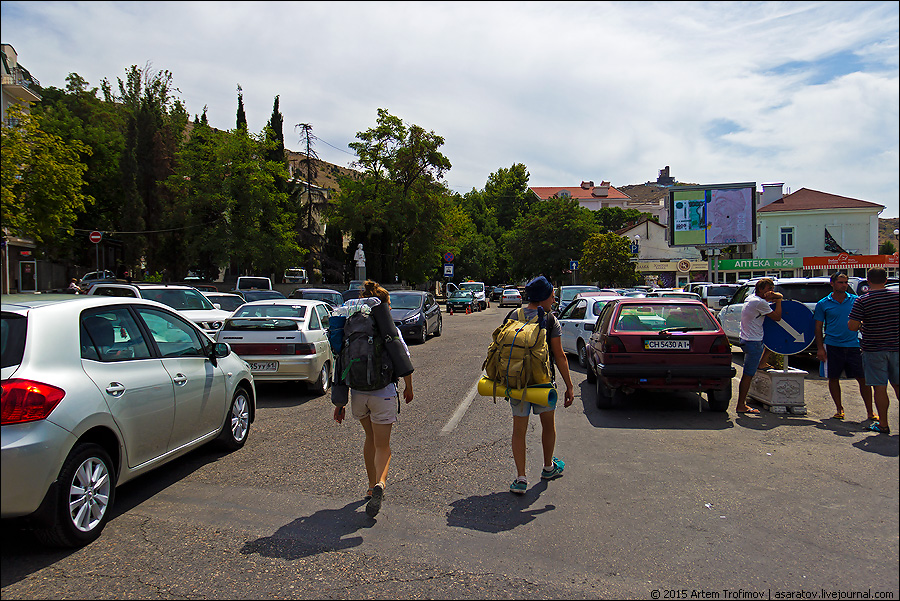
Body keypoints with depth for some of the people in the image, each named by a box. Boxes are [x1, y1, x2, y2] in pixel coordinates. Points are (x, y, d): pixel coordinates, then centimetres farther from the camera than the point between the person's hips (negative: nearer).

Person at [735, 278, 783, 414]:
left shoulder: (751, 298, 11)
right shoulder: (760, 303, -16)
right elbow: (777, 317, -11)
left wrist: (768, 298, 5)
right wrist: (778, 300, 0)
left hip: (746, 339, 10)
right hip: (753, 342, -10)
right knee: (748, 375, -8)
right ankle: (741, 405, -6)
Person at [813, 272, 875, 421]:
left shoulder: (855, 300, 6)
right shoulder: (823, 304, 3)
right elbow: (818, 328, 5)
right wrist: (820, 348, -3)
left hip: (853, 346, 1)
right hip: (832, 346, -1)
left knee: (863, 379, 0)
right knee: (833, 378, 5)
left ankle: (870, 412, 11)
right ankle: (839, 409, 20)